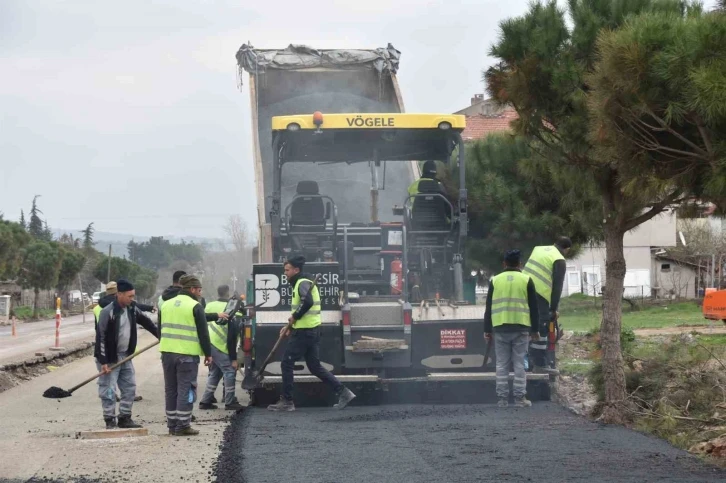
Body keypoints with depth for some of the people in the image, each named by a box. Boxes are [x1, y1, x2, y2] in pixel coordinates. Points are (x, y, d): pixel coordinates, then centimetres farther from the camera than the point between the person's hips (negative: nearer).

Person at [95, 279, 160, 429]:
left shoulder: (132, 310, 3)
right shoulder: (107, 312, -18)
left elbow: (146, 322, 21)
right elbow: (101, 337, -19)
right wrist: (103, 362, -20)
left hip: (126, 356, 7)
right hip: (110, 358, -7)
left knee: (129, 388, 10)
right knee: (109, 390, -4)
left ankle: (125, 418, 19)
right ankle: (110, 421, 4)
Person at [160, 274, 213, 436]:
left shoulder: (166, 305, 14)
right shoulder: (195, 307, -7)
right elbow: (203, 333, -8)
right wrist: (208, 353, 0)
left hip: (167, 353, 6)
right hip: (187, 355, -6)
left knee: (171, 390, 12)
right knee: (186, 390, -2)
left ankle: (172, 425, 14)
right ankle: (182, 426, -5)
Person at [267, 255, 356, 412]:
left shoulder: (303, 283, -12)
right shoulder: (300, 283, 20)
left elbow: (307, 302, -31)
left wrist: (294, 316, -18)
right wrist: (290, 326, 17)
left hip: (304, 332, -10)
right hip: (312, 330, 10)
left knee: (287, 363, -3)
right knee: (315, 366, 11)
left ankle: (286, 401, 1)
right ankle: (343, 392, 6)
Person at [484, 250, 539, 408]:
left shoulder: (495, 281, 6)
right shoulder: (526, 280, 2)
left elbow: (489, 307, 8)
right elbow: (533, 307, 4)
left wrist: (487, 330, 13)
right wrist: (535, 329, 10)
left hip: (500, 328, 1)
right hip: (521, 328, -1)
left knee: (502, 364, 6)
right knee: (519, 364, 3)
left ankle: (502, 398, 6)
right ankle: (520, 398, 1)